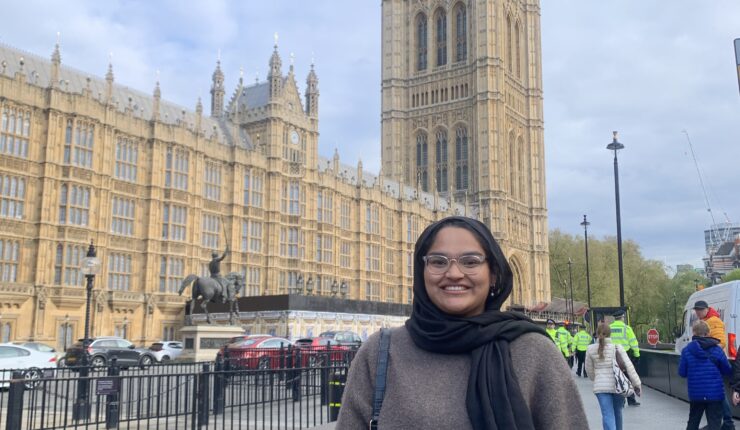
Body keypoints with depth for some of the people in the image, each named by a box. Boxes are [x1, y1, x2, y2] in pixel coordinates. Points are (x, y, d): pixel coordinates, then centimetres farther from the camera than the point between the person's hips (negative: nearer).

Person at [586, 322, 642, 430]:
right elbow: (628, 366, -8)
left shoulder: (591, 349, 0)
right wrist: (637, 383, -3)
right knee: (617, 412, 21)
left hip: (601, 386, -1)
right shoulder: (617, 347, -3)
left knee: (608, 415, -4)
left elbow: (589, 370, 10)